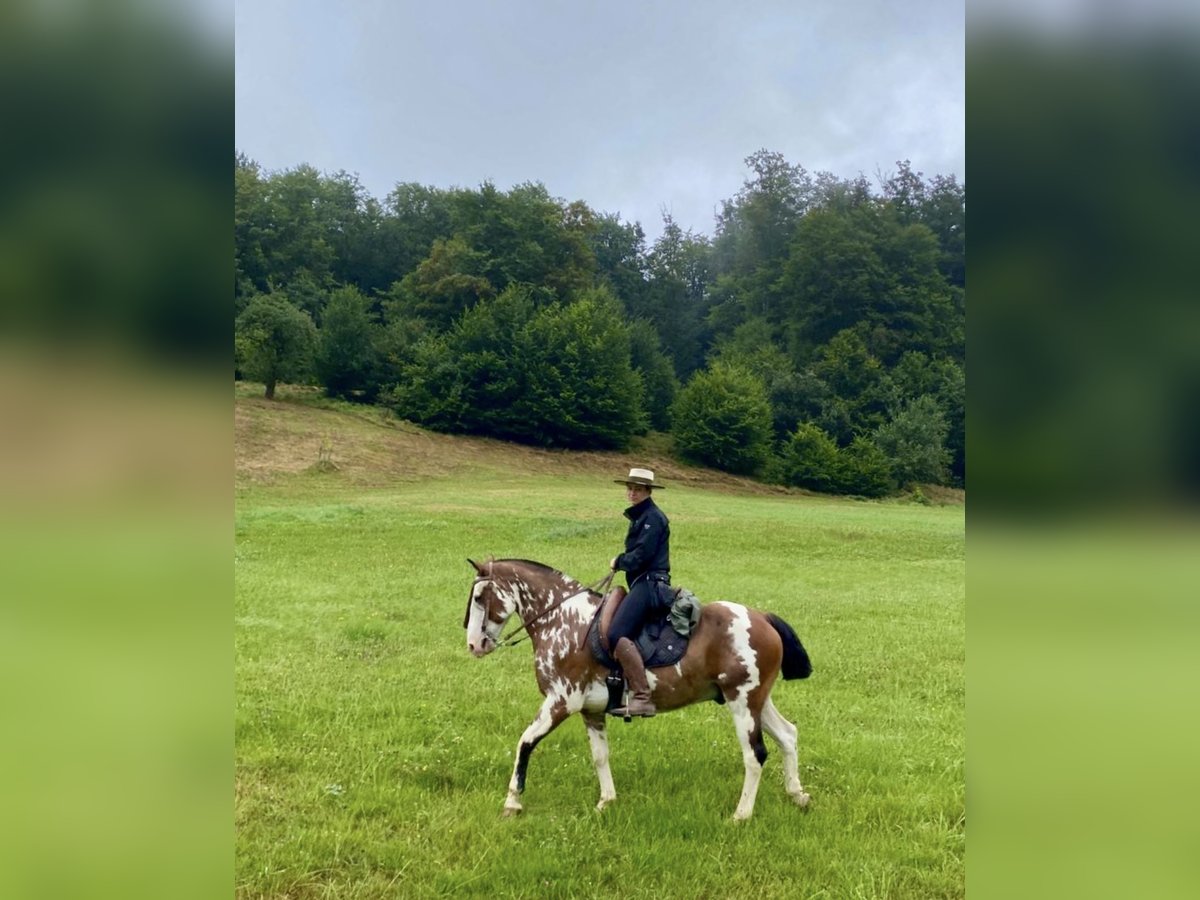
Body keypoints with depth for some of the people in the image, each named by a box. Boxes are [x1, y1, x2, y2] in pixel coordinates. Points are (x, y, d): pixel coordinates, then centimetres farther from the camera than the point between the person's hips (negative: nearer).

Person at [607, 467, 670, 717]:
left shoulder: (652, 517, -10)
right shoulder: (639, 516, 22)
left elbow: (641, 555, -18)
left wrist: (618, 562, -2)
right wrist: (621, 562, 8)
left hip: (650, 583, -11)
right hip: (643, 584, 11)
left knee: (618, 634, -25)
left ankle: (642, 697, -28)